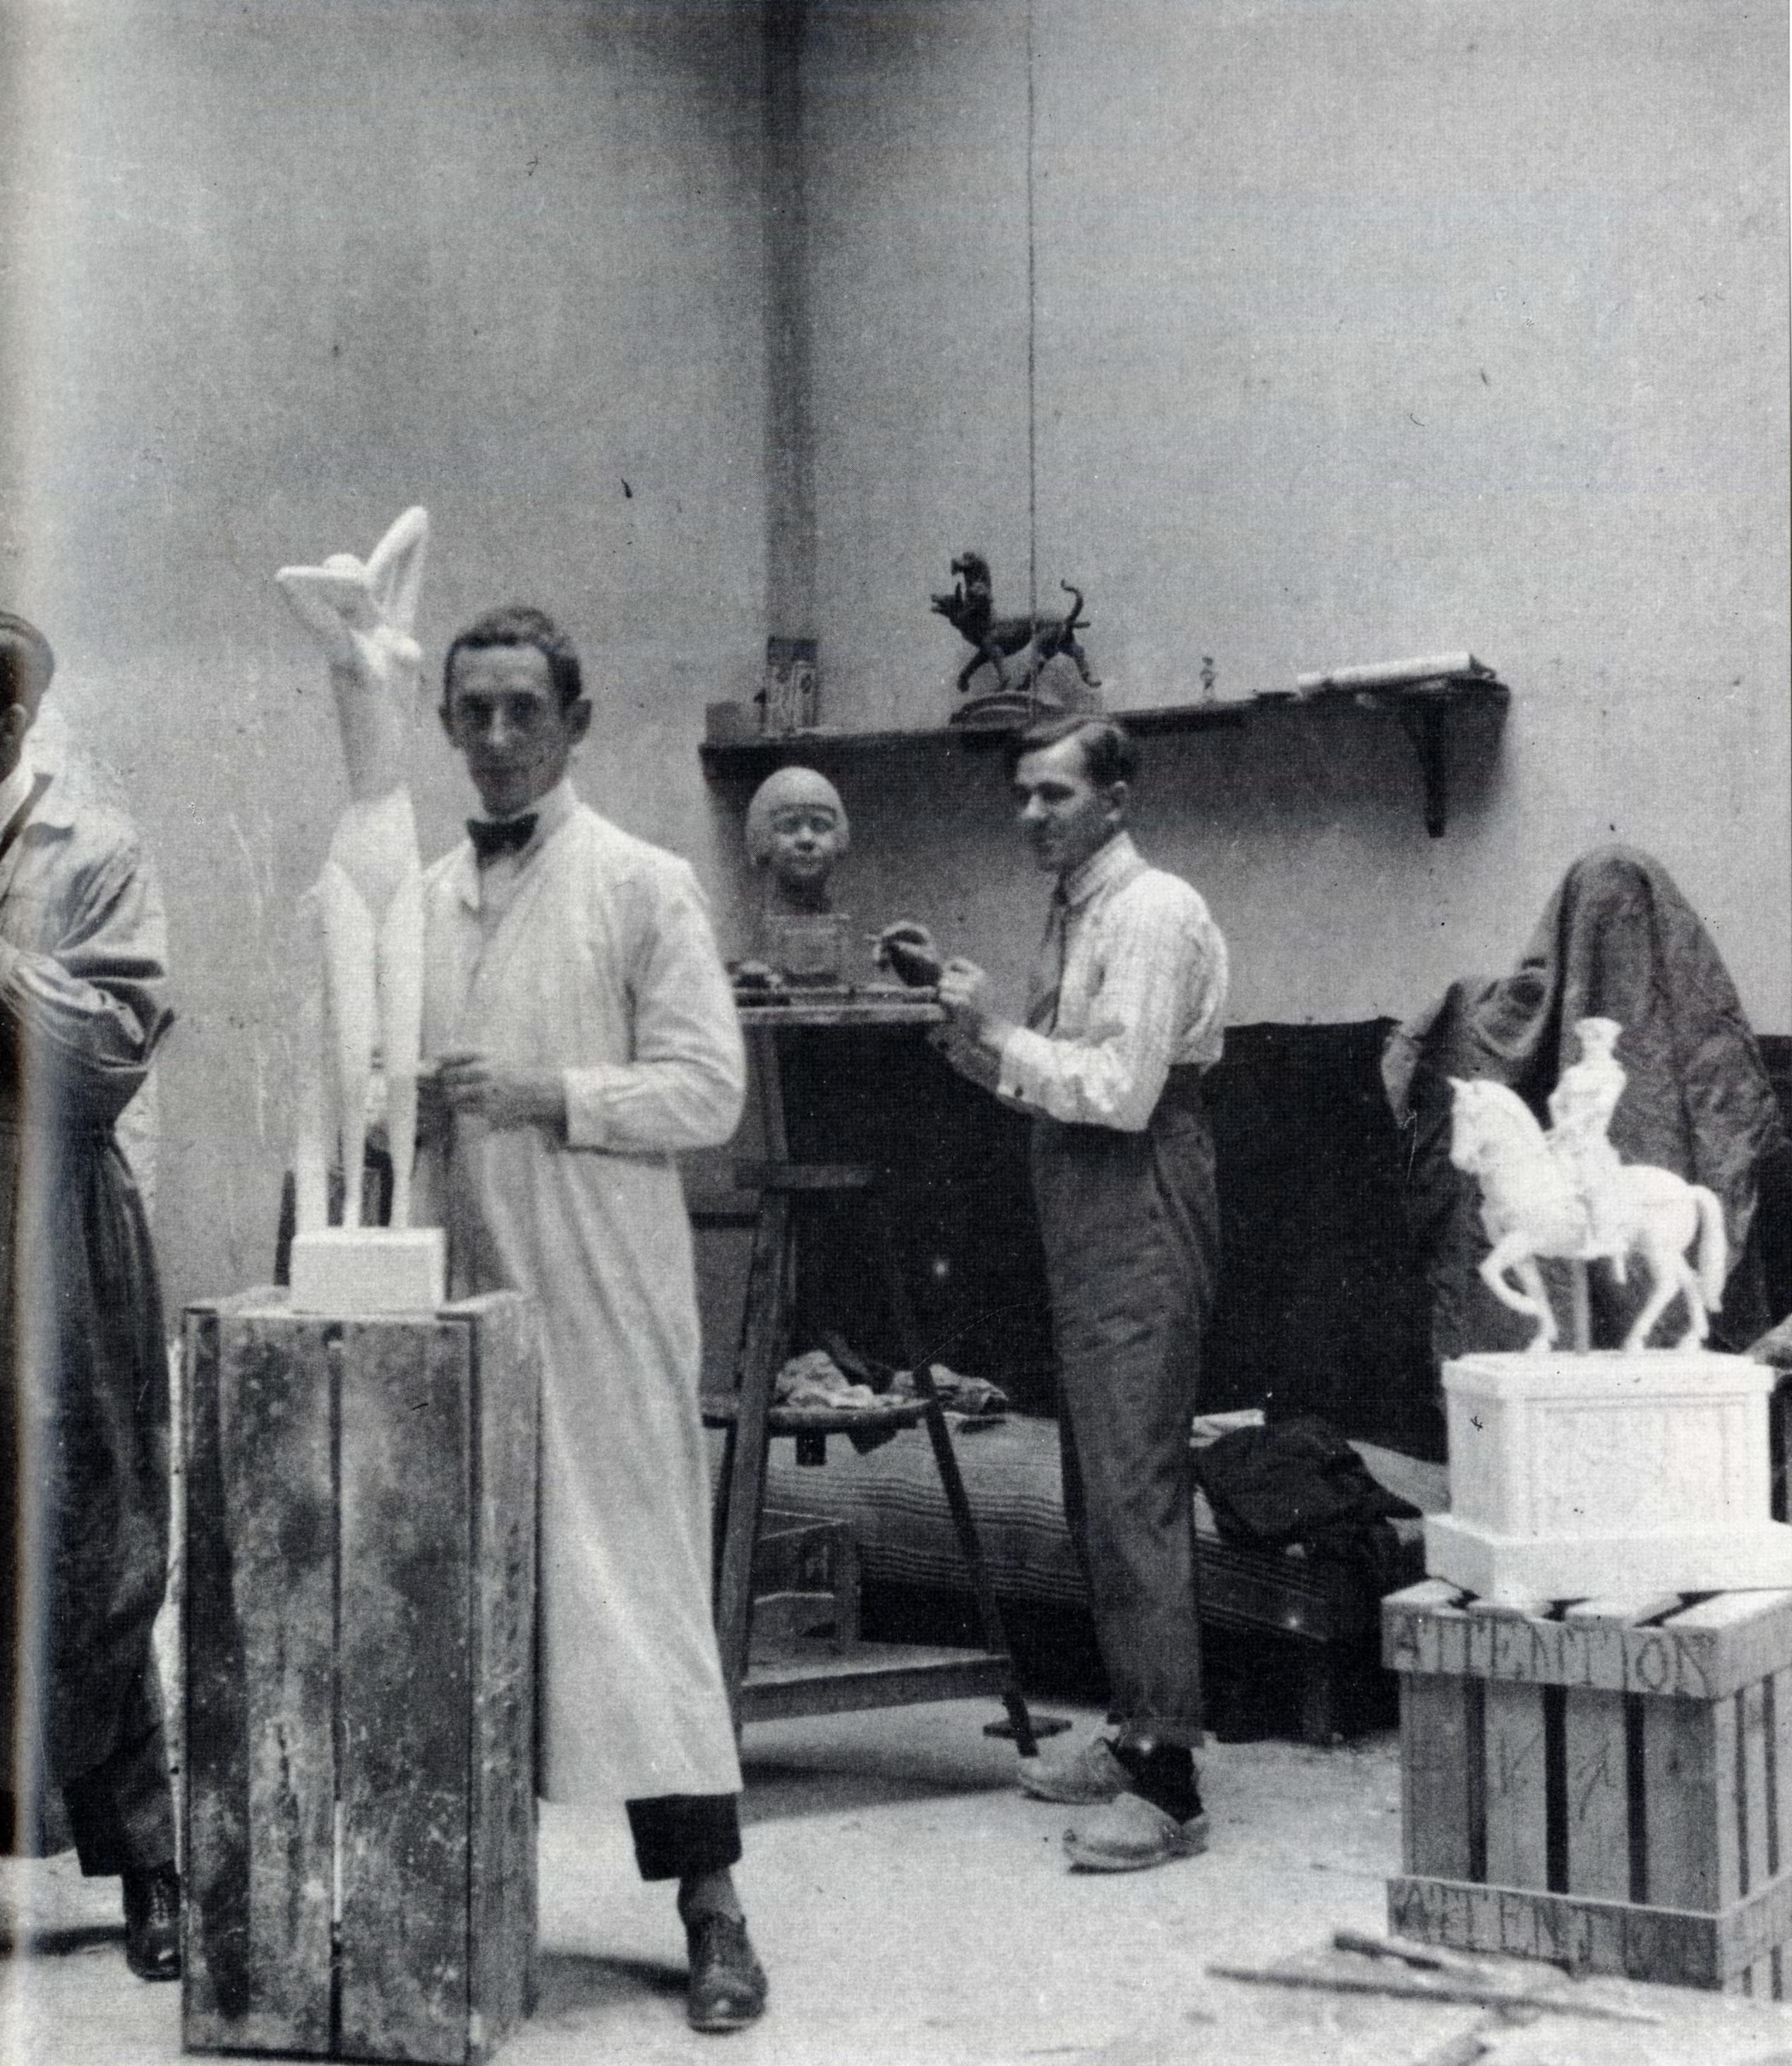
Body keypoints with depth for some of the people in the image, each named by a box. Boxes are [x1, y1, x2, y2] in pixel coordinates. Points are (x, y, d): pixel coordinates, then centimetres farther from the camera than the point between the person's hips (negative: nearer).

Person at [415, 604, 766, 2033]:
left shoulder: (643, 886, -1)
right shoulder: (420, 902, 15)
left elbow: (710, 1090, -7)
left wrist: (552, 1092, -17)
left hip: (599, 1297, -5)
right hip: (457, 1288, 5)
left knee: (633, 1580, -4)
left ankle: (712, 1906, 1)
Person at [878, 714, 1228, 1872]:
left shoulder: (1153, 915, -12)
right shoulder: (1077, 914, 18)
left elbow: (1120, 1089, -19)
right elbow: (1038, 1077, 20)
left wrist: (994, 1025, -13)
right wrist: (955, 996, 11)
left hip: (1141, 1221, -10)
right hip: (1083, 1223, 10)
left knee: (1135, 1484, -12)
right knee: (1100, 1483, 13)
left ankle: (1168, 1784, -11)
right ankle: (1138, 1738, 23)